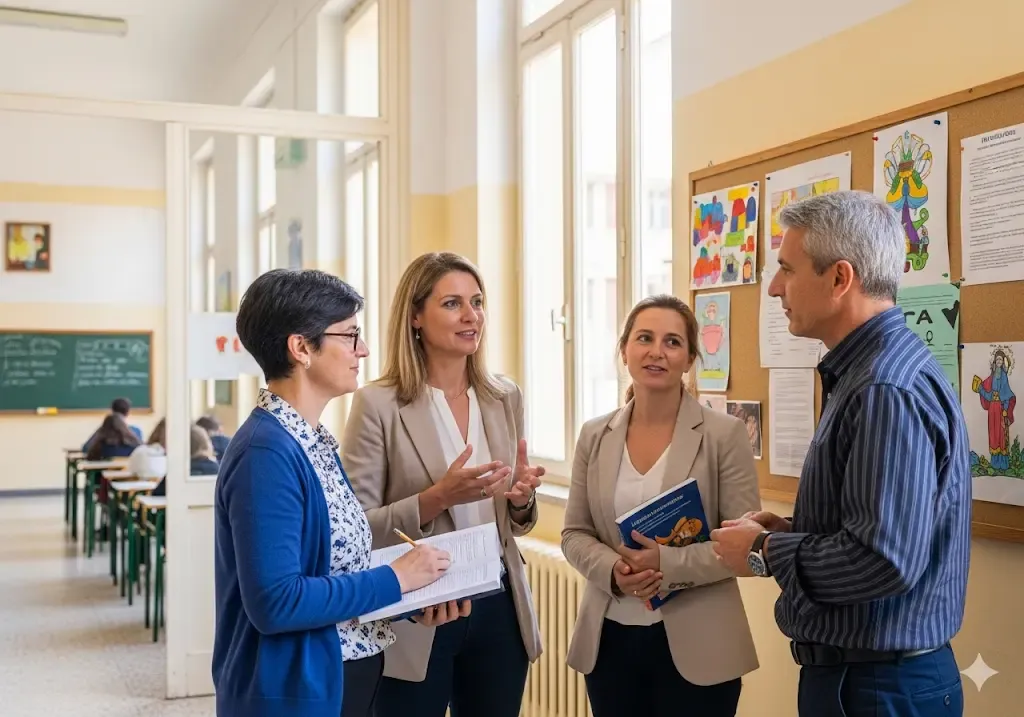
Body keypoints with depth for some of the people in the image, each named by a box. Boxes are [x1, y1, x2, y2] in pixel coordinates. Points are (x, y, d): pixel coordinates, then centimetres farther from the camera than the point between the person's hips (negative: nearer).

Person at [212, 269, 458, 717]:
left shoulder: (314, 441, 7)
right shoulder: (267, 453, -21)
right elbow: (275, 602, -27)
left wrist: (414, 599, 0)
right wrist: (395, 579, -19)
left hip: (346, 680, 9)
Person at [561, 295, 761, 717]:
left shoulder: (724, 434, -6)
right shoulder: (595, 436, 4)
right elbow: (574, 533, 7)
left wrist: (669, 564, -21)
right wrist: (613, 570, -13)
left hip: (695, 646, -3)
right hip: (609, 639, 3)